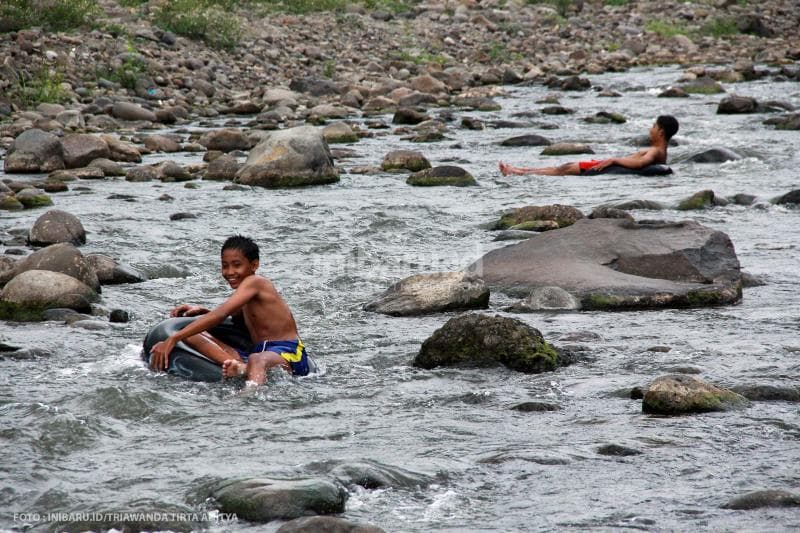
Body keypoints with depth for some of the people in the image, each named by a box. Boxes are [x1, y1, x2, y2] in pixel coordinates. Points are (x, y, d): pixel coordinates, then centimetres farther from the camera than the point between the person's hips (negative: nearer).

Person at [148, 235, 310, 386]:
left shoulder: (254, 282, -8)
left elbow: (219, 315, -18)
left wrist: (173, 340, -23)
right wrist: (200, 311, 18)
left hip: (288, 355, -9)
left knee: (256, 360, -44)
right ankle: (240, 367, -34)